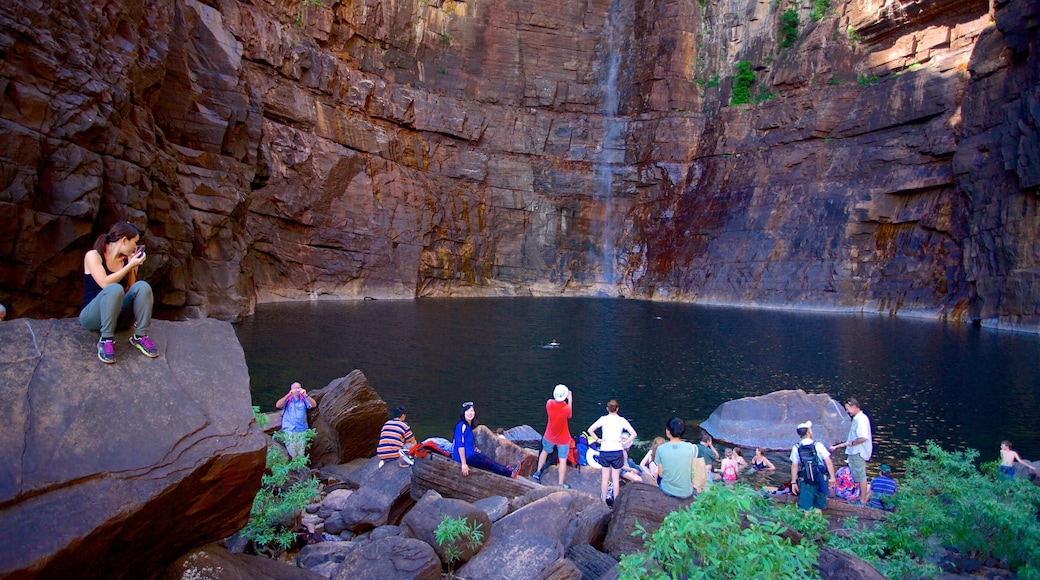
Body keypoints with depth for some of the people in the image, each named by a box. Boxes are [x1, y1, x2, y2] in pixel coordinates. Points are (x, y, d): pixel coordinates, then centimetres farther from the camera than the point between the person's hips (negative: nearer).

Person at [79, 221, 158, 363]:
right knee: (115, 289, -35)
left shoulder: (126, 259, 6)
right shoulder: (93, 255, -6)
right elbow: (105, 284, -21)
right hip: (92, 317, -4)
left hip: (117, 316, 4)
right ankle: (106, 340, -28)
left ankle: (140, 336, -18)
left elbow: (130, 290, 1)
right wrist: (130, 265, -17)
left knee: (142, 286, -22)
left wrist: (134, 266, -5)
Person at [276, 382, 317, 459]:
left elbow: (314, 405, -10)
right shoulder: (287, 399, 0)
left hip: (302, 430, 2)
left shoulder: (304, 399, 3)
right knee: (292, 454, 1)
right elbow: (277, 405, -16)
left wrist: (306, 395, -24)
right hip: (289, 430, -1)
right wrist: (289, 394, -24)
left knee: (301, 454, 7)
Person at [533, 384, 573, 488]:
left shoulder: (549, 403, -21)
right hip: (563, 439, -4)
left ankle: (538, 472, 44)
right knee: (563, 460, 8)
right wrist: (570, 401, -2)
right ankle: (561, 485, 15)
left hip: (549, 436, 4)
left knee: (545, 451, 29)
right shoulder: (566, 408, -30)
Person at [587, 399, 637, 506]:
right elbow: (633, 434, -10)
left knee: (605, 477, 13)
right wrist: (625, 442, -1)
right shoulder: (622, 420, -5)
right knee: (616, 478, 10)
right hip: (617, 451, -1)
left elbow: (590, 430, -8)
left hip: (605, 451, 1)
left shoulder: (603, 419, -4)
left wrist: (598, 440, 0)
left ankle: (603, 501, 22)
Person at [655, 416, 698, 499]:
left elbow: (661, 473, -5)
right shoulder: (691, 447, -13)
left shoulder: (661, 448, -13)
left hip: (666, 490, 1)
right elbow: (692, 470, -2)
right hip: (685, 493, -1)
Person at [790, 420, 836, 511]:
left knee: (805, 508, 7)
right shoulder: (818, 445, -8)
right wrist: (832, 477, -1)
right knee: (819, 507, 15)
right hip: (820, 482, 0)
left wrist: (793, 482, 3)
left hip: (805, 482, 0)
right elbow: (828, 462, -9)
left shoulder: (796, 448, -4)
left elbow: (794, 466, -3)